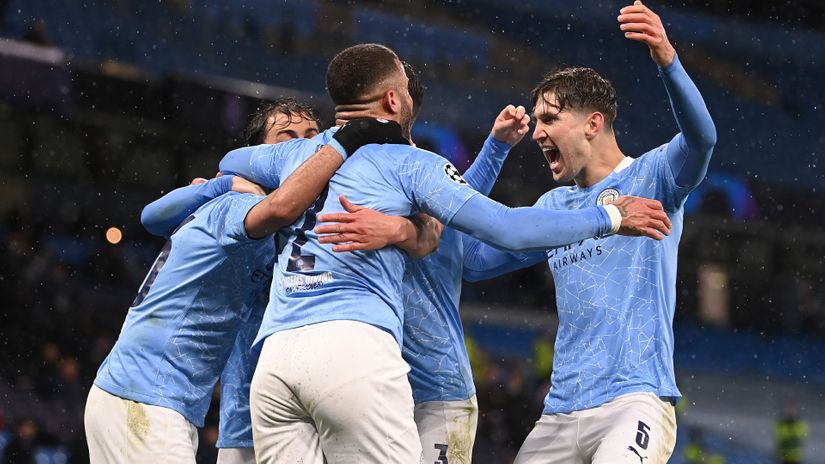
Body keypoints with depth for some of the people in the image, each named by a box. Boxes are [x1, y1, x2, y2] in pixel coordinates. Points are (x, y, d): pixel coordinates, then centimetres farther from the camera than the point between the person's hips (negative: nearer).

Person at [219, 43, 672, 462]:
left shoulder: (296, 154, 24)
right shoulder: (408, 162, 9)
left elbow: (229, 163, 48)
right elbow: (507, 230, 2)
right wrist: (611, 217, 13)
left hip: (273, 355, 5)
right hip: (353, 347, -5)